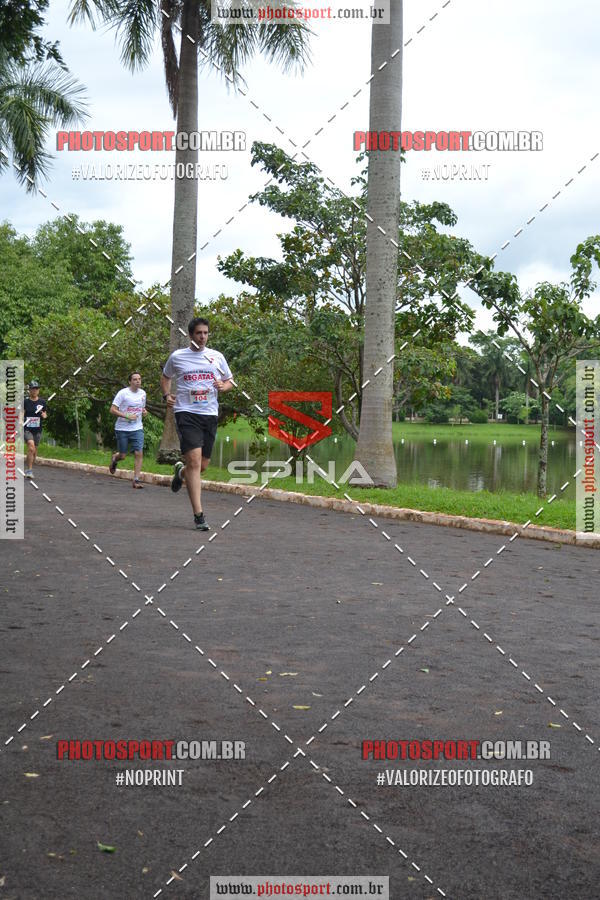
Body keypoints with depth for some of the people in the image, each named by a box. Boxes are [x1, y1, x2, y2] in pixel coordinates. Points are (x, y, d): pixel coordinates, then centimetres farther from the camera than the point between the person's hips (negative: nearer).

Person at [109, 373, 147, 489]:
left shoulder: (143, 393, 9)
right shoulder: (123, 393, -8)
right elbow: (113, 410, -11)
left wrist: (144, 412, 2)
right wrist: (127, 416, -20)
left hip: (137, 428, 3)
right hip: (122, 429, -3)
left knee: (139, 453, -11)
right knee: (122, 456, 4)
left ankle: (136, 480, -6)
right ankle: (114, 459, 42)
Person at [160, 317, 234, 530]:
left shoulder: (217, 357, 9)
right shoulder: (177, 357, 5)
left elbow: (230, 381, 19)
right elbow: (165, 377, 22)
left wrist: (224, 386, -4)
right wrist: (166, 395, 4)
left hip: (210, 414, 3)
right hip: (186, 413, -3)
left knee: (202, 465, 7)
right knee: (194, 460, -18)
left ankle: (180, 471, 46)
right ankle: (198, 515, -16)